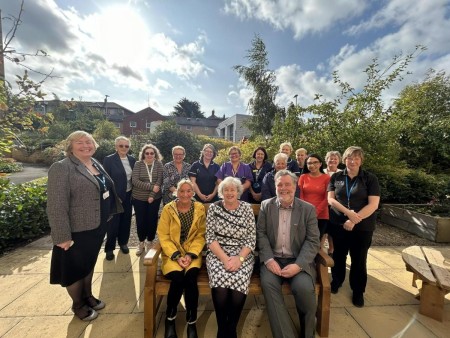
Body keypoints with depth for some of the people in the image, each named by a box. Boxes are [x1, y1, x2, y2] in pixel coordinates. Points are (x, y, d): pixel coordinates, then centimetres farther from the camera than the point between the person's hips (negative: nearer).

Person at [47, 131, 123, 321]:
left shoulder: (96, 164, 6)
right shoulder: (62, 168, -19)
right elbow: (56, 206, -22)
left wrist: (107, 217, 14)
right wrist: (63, 236, -22)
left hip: (97, 226, 7)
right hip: (77, 230, -7)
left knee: (90, 263, 23)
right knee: (76, 267, 14)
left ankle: (88, 296, 44)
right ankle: (78, 305, 37)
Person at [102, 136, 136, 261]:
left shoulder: (132, 160, 4)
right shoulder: (109, 160, -9)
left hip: (128, 195, 4)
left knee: (126, 220, 14)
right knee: (113, 222, 7)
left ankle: (123, 243, 34)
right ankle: (109, 248, 24)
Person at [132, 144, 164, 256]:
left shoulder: (159, 164, -1)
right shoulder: (138, 164, -4)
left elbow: (159, 181, -8)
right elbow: (135, 181, -13)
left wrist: (152, 195, -16)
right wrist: (151, 186, -20)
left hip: (155, 198, 0)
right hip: (139, 198, 0)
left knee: (152, 220, 7)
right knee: (141, 221, 7)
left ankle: (149, 242, 27)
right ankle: (141, 243, 27)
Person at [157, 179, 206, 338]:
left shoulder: (200, 208, -2)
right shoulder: (168, 209, -5)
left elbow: (200, 236, -1)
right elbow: (163, 236, -5)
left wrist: (191, 255, -13)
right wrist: (176, 256, -14)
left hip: (193, 252, 1)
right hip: (172, 253, 0)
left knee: (191, 276, -26)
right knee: (178, 277, -25)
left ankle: (192, 322, -1)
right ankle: (170, 318, 5)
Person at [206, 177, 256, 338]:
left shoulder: (247, 208, 1)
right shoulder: (214, 207, -1)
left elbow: (251, 239, -2)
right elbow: (210, 237, -4)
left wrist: (239, 258, -15)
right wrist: (224, 258, -15)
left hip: (242, 255, 1)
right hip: (218, 254, 0)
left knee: (238, 284, -25)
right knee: (220, 285, -26)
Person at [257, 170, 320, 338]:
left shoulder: (308, 209, 0)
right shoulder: (266, 205, 3)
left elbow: (313, 241, -4)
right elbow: (261, 234, 0)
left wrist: (298, 265, -17)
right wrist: (268, 259, -13)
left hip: (298, 261, 0)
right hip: (273, 259, 1)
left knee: (304, 287, -26)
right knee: (268, 283, -27)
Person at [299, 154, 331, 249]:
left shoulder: (326, 178, 0)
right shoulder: (303, 177, 5)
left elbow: (327, 198, -3)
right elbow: (300, 196, 3)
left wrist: (316, 212, -11)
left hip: (321, 215, -1)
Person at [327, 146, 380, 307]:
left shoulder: (370, 178, -3)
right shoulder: (336, 177, 1)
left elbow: (373, 204, -11)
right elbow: (330, 199, -4)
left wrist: (354, 220, -19)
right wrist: (348, 212, -19)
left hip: (363, 226, -1)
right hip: (338, 223, 1)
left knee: (358, 259, 12)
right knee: (338, 255, 15)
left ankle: (358, 291, 33)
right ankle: (336, 281, 38)